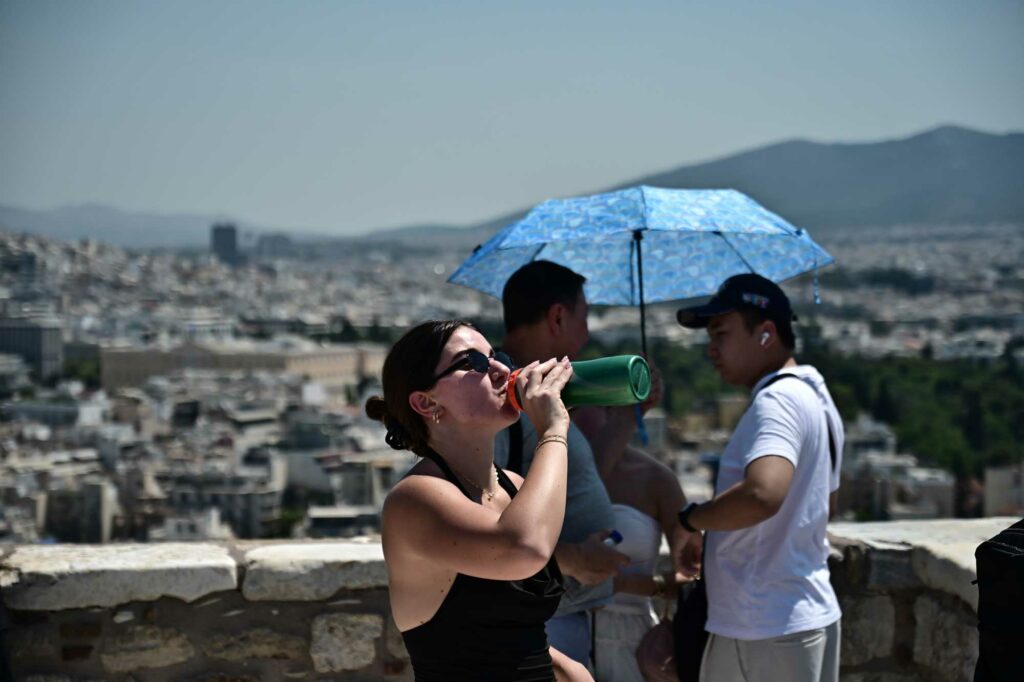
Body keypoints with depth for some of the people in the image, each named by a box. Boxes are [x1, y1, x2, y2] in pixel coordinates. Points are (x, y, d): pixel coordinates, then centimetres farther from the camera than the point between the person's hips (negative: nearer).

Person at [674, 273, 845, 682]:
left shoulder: (777, 401, -18)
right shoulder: (815, 397, 15)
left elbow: (763, 493, -36)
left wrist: (689, 519, -19)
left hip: (765, 631, -10)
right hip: (813, 613, 10)